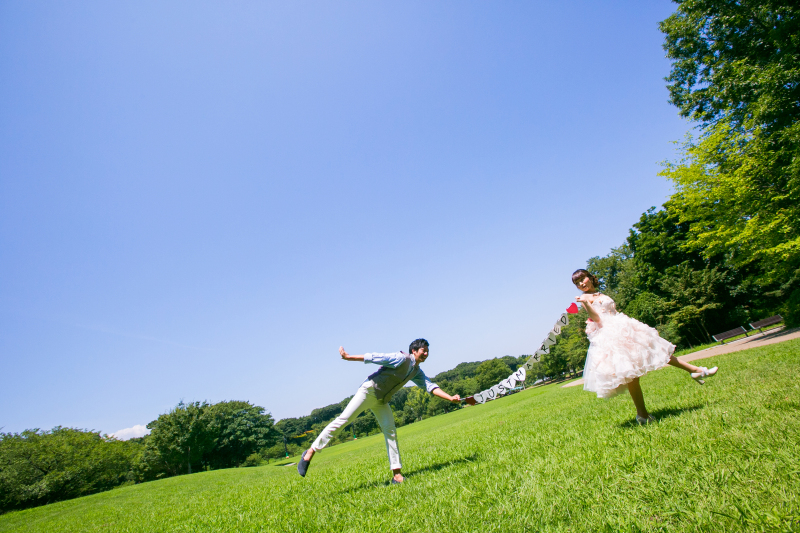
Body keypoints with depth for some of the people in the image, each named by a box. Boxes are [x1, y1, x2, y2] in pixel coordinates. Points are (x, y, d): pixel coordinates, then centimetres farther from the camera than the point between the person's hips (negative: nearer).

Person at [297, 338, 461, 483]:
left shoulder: (417, 372, 13)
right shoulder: (402, 358, -13)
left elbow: (431, 386, 9)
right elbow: (376, 357, -17)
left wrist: (450, 397, -3)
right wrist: (349, 357, -20)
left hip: (382, 401, 8)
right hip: (369, 391, -8)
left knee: (390, 431, -2)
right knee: (342, 420, -14)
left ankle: (397, 474, 0)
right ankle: (310, 452, -8)